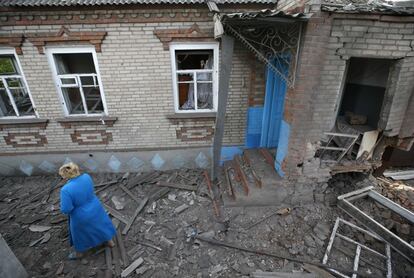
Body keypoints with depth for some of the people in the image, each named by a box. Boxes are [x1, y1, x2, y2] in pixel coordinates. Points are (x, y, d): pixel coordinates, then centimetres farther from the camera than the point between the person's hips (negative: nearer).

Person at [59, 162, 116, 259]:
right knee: (100, 224, 28)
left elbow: (66, 209, -25)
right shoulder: (86, 177, -17)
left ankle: (79, 253, 52)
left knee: (80, 234, 24)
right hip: (95, 208, 4)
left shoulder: (66, 190, -34)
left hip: (81, 216, -4)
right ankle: (110, 242, 50)